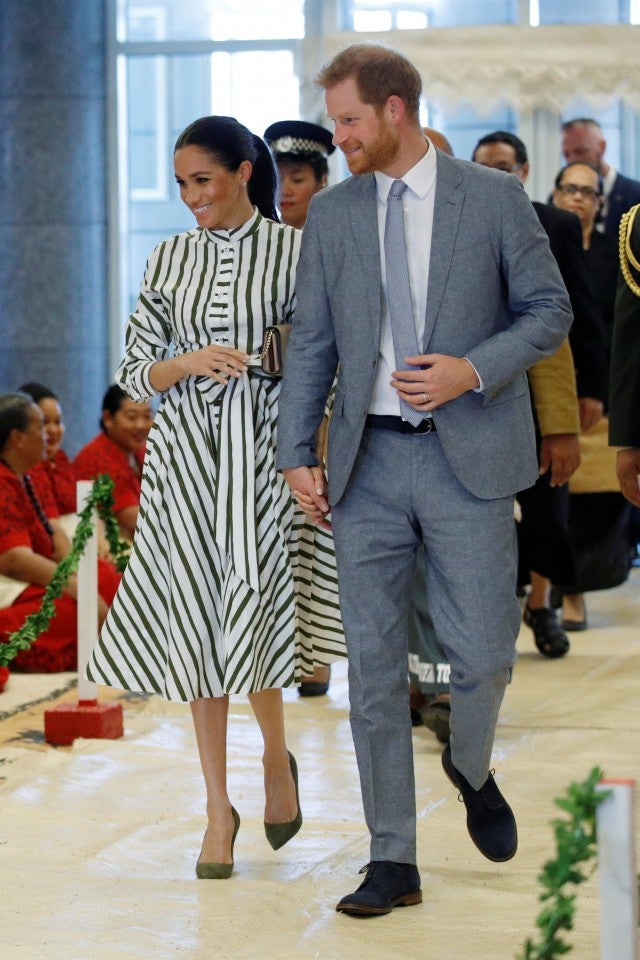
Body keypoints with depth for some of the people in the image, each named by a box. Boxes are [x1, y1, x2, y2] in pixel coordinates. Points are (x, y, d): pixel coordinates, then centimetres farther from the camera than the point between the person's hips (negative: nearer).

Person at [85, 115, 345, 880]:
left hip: (261, 447, -3)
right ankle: (219, 808, 14)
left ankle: (276, 753, 22)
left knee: (249, 609, -10)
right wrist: (190, 362, -11)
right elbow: (133, 373, 9)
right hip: (184, 452, 3)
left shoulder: (294, 251, 0)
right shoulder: (169, 260, 9)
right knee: (195, 623, 4)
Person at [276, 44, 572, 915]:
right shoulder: (331, 213, 8)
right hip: (368, 461, 2)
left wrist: (472, 371, -14)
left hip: (468, 456, -2)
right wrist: (297, 454, 1)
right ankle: (393, 860, 10)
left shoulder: (495, 198, 0)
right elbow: (312, 341, 9)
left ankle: (471, 768, 33)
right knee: (373, 664, 2)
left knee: (482, 653, -1)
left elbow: (549, 310, 1)